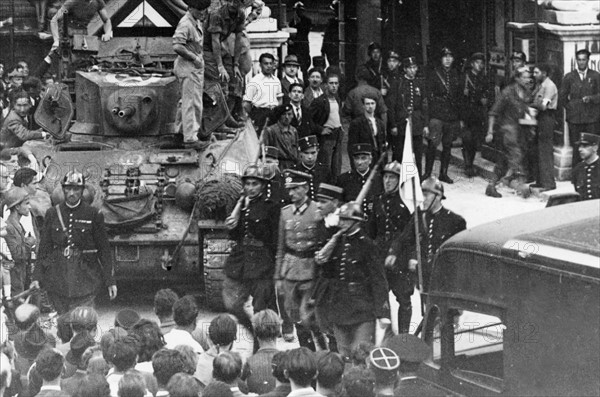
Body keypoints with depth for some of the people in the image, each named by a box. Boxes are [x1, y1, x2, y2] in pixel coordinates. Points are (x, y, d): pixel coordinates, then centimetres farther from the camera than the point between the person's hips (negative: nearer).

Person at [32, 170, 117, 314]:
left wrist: (110, 281, 0)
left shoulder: (94, 215, -1)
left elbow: (104, 249, 2)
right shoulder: (52, 214, 5)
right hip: (57, 279, 3)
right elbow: (44, 248, 7)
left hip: (85, 279, -3)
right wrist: (37, 278, 0)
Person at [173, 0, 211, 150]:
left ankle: (195, 127, 39)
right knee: (190, 102, -6)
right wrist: (194, 58, -22)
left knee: (197, 99, 22)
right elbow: (177, 47, -30)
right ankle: (190, 138, -3)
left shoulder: (197, 22, 9)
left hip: (197, 66, 10)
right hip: (187, 66, -10)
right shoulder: (185, 24, -21)